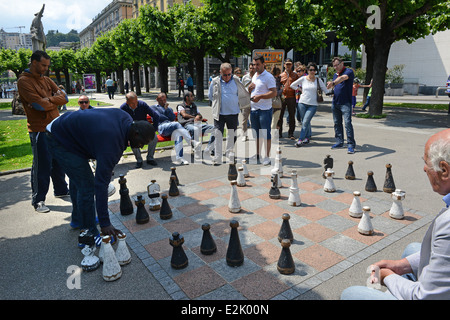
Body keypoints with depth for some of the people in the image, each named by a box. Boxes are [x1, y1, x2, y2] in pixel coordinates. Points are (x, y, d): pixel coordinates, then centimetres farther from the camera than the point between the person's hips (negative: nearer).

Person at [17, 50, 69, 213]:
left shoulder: (47, 80, 15)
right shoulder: (24, 81, -8)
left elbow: (64, 98, 4)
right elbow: (40, 104, -19)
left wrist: (47, 100, -12)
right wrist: (54, 100, -1)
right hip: (39, 129, -7)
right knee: (42, 164, -4)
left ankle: (61, 189, 30)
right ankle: (38, 200, 6)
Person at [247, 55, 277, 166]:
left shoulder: (268, 77, -9)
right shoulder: (254, 76, 17)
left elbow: (274, 93, -17)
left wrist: (260, 96, -24)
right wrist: (249, 89, 5)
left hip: (265, 109, -8)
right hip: (253, 109, 8)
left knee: (266, 133, -4)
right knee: (256, 133, 14)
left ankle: (267, 157, 3)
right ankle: (257, 154, 25)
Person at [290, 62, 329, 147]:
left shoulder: (318, 80, 6)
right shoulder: (303, 79, 4)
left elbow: (325, 90, 9)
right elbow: (292, 85, 14)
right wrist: (300, 90, 7)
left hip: (313, 105, -1)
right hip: (302, 103, 1)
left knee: (305, 122, -11)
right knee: (305, 122, 7)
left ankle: (300, 139, -8)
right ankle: (307, 137, 22)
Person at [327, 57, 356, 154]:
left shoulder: (348, 71, -7)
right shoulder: (335, 75, 16)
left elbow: (342, 78, -30)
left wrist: (333, 83, -48)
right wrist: (332, 86, 7)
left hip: (345, 103, -7)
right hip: (335, 102, 7)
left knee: (347, 123, -12)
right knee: (337, 123, 9)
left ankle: (351, 144, -9)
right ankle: (339, 142, 19)